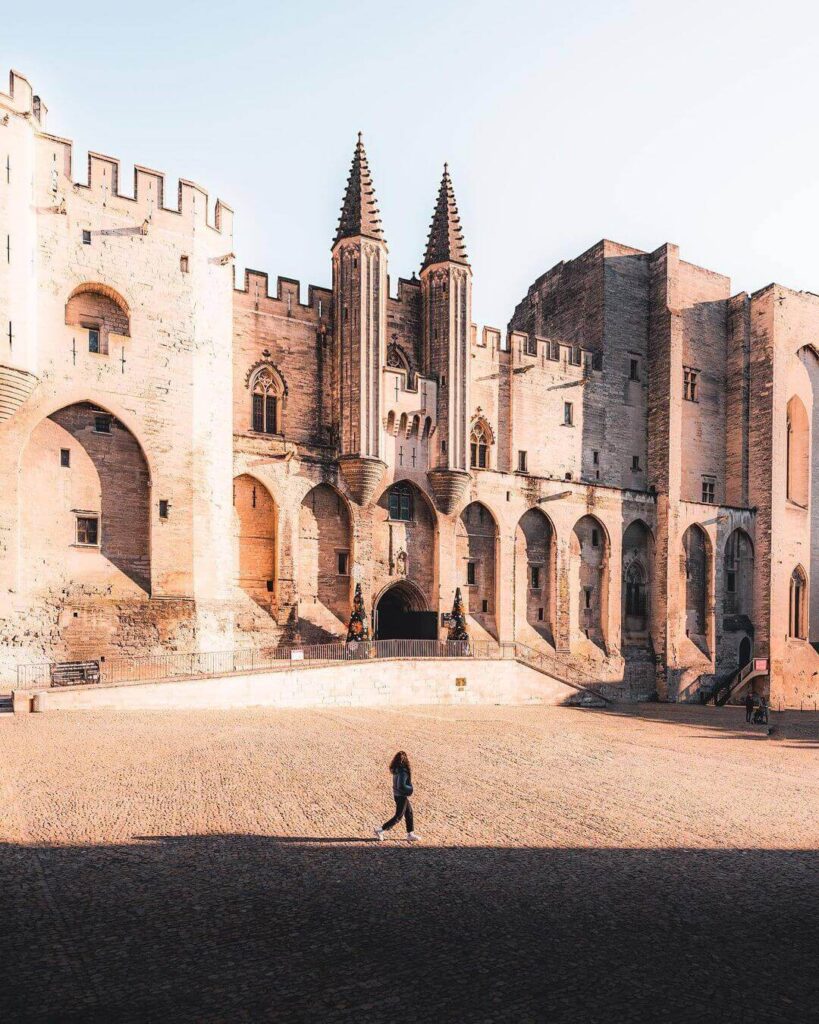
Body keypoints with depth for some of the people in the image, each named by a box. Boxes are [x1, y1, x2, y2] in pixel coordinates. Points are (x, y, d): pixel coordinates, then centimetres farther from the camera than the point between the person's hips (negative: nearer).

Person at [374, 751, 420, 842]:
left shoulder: (396, 769, 1)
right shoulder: (402, 772, -27)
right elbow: (401, 786, -29)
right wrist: (410, 789, -14)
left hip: (397, 794, 9)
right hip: (401, 796, -9)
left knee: (409, 813, 18)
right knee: (398, 816, 4)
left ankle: (411, 834, 27)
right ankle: (380, 830, 9)